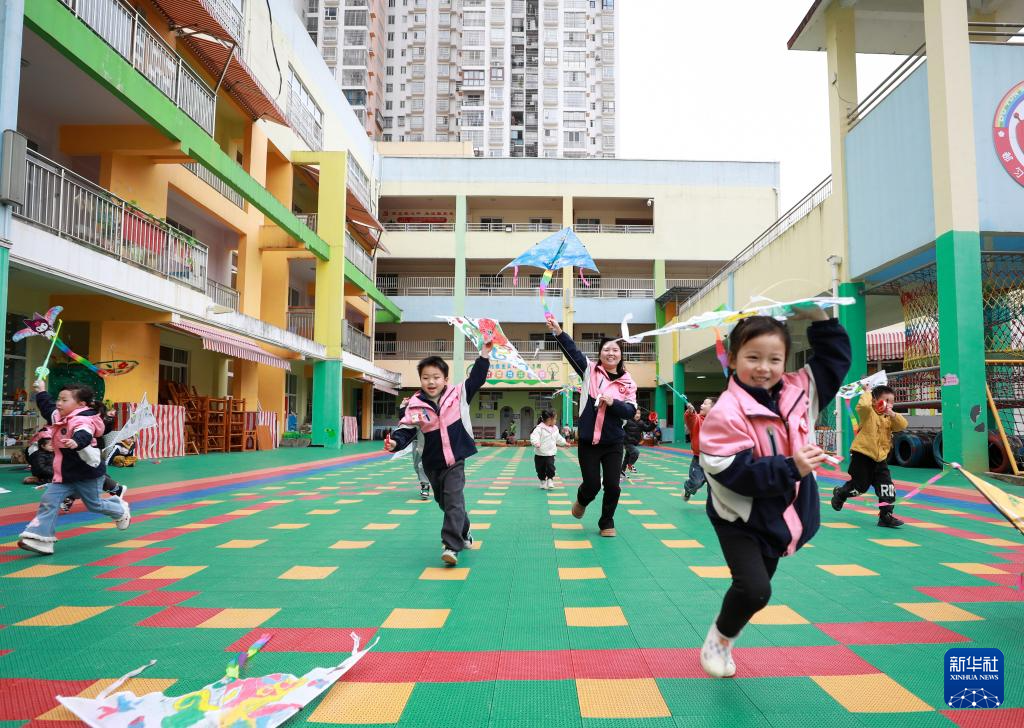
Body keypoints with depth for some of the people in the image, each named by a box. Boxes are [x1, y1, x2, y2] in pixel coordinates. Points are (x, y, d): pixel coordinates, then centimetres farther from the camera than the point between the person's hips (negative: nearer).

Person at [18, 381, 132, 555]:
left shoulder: (83, 420, -23)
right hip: (64, 474, 8)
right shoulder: (60, 417, 7)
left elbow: (84, 435, -47)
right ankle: (40, 538, -5)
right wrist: (41, 392, 36)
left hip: (87, 474, -8)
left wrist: (76, 442, -68)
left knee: (94, 504, 10)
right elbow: (47, 407, 31)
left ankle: (120, 510, 39)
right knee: (48, 501, -5)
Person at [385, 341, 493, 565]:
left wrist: (484, 355, -9)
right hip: (432, 464, 3)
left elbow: (476, 379, -1)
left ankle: (451, 546, -15)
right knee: (444, 502, 18)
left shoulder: (458, 395, -5)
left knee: (454, 501, -13)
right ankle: (464, 533, 41)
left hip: (455, 460, -2)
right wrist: (395, 442, -28)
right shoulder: (415, 406, -7)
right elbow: (406, 430, -8)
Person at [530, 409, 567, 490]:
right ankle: (543, 481, 29)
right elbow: (534, 437, -26)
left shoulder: (554, 429, 9)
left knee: (551, 467, -13)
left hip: (550, 454, 4)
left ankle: (549, 480, 9)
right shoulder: (539, 428, -14)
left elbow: (558, 438, 26)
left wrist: (564, 442, 34)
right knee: (541, 470, 8)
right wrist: (536, 443, -44)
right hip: (540, 454, -4)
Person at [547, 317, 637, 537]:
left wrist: (613, 403, -21)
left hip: (613, 442, 1)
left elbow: (631, 411, -3)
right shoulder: (590, 370, -1)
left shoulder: (628, 382, 1)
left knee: (612, 485, 3)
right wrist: (558, 332, -26)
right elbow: (573, 352, -13)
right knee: (592, 484, 3)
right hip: (588, 441, -1)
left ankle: (607, 522, 27)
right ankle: (582, 500, 40)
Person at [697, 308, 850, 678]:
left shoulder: (797, 392, -3)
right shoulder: (727, 412, -24)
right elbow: (735, 473, -28)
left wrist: (819, 318, -5)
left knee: (756, 588, 18)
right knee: (754, 589, -17)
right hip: (740, 518, -6)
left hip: (781, 518, 7)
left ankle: (727, 634, 43)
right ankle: (719, 638, 12)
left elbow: (835, 360, 8)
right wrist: (791, 468, -30)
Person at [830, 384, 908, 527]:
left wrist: (893, 415, -15)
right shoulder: (868, 413, -9)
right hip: (862, 455, -6)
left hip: (880, 459, 6)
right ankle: (839, 494, 30)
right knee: (860, 485, 2)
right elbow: (863, 405, -30)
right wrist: (867, 393, -12)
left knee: (887, 486, -1)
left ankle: (886, 515, 8)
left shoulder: (889, 418, 12)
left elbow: (903, 425, -1)